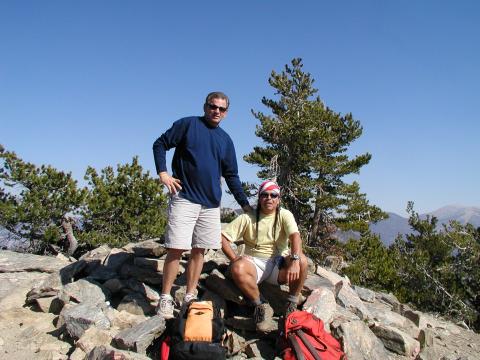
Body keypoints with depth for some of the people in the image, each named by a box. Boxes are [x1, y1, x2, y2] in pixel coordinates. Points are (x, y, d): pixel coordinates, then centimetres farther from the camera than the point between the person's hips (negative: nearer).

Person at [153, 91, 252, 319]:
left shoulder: (225, 140, 15)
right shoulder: (188, 124, 3)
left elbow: (231, 176, 16)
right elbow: (160, 144, 4)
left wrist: (245, 204, 11)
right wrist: (163, 173, -10)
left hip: (211, 204, 5)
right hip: (184, 198, -4)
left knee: (199, 250, 6)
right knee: (176, 248, -7)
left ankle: (190, 297, 17)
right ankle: (165, 298, 6)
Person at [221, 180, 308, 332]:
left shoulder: (285, 215, 1)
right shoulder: (248, 218, 0)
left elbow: (295, 236, -17)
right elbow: (223, 237, -4)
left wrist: (295, 260, -36)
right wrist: (235, 260, -15)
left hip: (279, 263, 1)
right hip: (254, 262, 0)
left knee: (302, 260, -30)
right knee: (237, 269, -34)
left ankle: (292, 305, -7)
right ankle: (261, 306, -11)